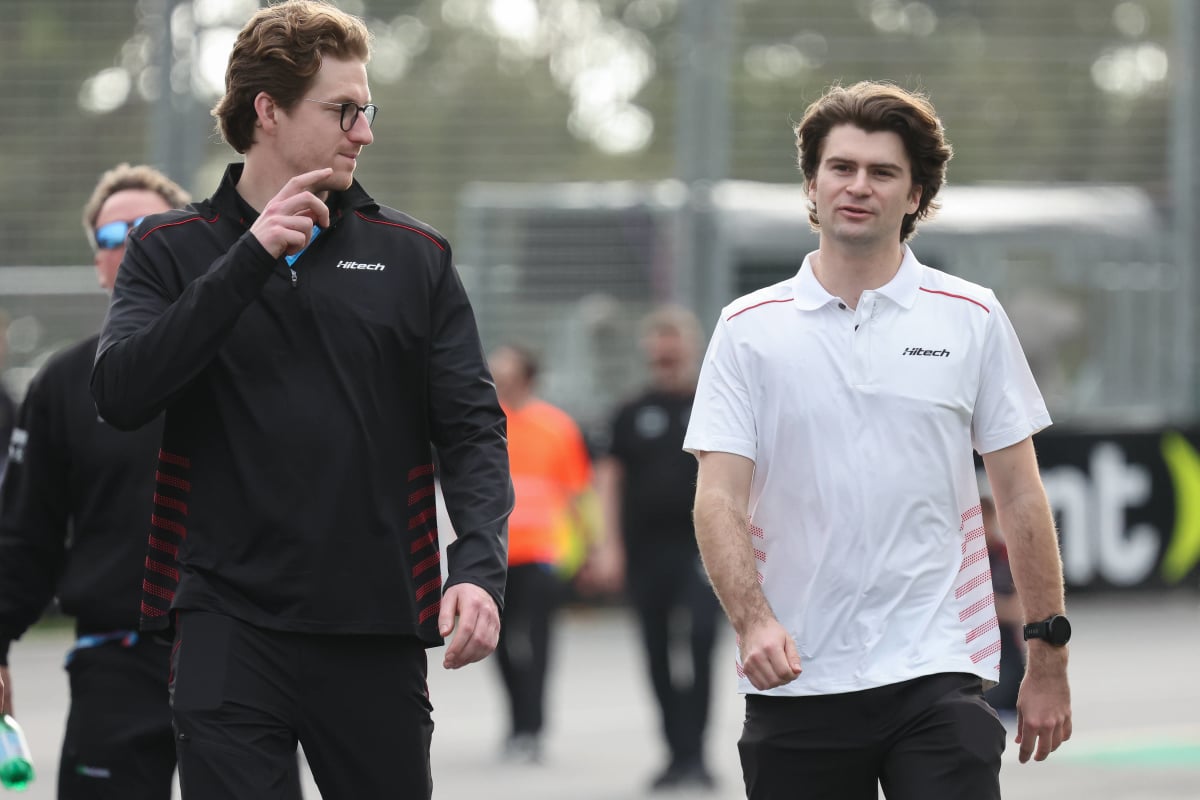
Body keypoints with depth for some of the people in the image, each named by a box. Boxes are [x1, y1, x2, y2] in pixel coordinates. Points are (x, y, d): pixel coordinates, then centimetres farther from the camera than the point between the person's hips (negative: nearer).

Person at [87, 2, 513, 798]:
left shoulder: (415, 256, 9)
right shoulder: (171, 250, 6)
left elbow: (473, 427, 4)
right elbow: (120, 394, -10)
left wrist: (479, 562, -15)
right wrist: (249, 260, -16)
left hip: (377, 633, 2)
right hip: (229, 626, -2)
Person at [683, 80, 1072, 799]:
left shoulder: (973, 319, 6)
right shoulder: (749, 329, 5)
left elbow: (1020, 497, 8)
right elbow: (720, 499, -2)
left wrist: (1049, 658, 5)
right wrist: (752, 620, -19)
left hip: (936, 674, -1)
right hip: (794, 680, 1)